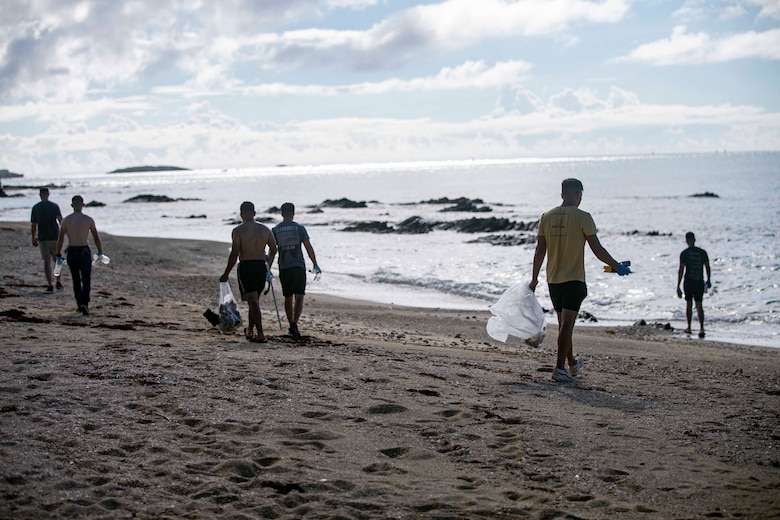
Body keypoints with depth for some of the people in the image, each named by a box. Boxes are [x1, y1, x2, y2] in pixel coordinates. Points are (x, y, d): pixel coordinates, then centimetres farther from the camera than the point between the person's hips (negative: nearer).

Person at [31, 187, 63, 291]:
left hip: (43, 238, 0)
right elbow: (61, 220, -7)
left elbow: (33, 225, 3)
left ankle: (50, 285, 0)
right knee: (57, 260, 14)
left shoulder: (36, 208, 1)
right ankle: (58, 282, 11)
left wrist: (33, 239, 10)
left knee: (47, 261, 3)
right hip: (55, 236, 0)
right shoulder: (54, 206, -2)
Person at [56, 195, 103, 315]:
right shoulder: (88, 220, -5)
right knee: (86, 280, 1)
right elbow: (96, 238, 0)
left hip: (71, 252, 2)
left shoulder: (66, 220, -3)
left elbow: (60, 239, -2)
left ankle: (80, 304, 23)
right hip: (84, 251, -2)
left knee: (76, 280, 17)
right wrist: (100, 252, 13)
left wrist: (58, 255, 7)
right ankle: (84, 303, -19)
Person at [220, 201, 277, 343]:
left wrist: (226, 274, -5)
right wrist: (269, 266, 30)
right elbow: (273, 250, 12)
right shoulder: (265, 229, 7)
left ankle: (260, 335, -13)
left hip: (246, 267, -5)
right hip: (261, 266, 5)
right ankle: (250, 331, 30)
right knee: (255, 300, 19)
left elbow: (234, 253, -12)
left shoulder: (238, 230, -8)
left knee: (253, 301, -6)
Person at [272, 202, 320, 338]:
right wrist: (315, 265, 5)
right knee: (299, 297, -4)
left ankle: (291, 325, 21)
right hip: (298, 266, -2)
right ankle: (294, 324, -21)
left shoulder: (275, 230, 3)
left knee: (288, 298, 14)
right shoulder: (299, 228, -1)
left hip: (283, 268, 2)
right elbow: (309, 248, -2)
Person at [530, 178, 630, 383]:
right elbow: (597, 249, -8)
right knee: (567, 324, -7)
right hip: (574, 279, -5)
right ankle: (560, 368, -14)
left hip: (553, 280, 5)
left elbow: (540, 251, 7)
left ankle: (572, 363, 33)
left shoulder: (547, 217, 5)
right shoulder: (582, 217, -9)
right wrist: (617, 267, 5)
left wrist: (534, 278, 14)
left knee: (563, 323, 17)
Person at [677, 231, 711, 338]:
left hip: (688, 282, -2)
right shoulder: (702, 252, 1)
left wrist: (678, 287, -8)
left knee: (689, 304, 14)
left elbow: (681, 270, -10)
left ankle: (689, 328, 23)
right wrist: (708, 280, 23)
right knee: (699, 305, 0)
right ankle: (701, 328, -16)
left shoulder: (684, 253, -7)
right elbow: (707, 267, 7)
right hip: (699, 282, 2)